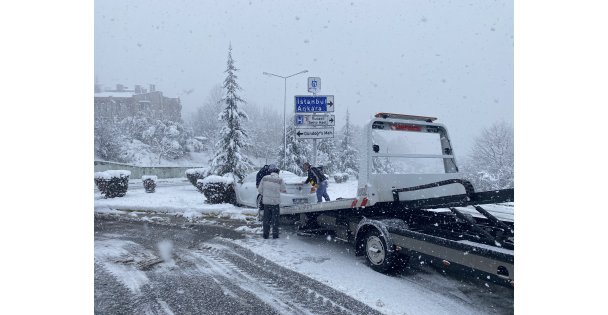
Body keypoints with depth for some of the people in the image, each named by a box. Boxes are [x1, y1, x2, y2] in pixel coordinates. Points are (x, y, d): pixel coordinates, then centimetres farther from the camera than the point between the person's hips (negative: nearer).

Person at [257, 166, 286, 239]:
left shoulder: (264, 178, -5)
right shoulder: (280, 180, -12)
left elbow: (259, 190, 0)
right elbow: (284, 190, 1)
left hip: (266, 201, 2)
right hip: (275, 202, -2)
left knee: (266, 218, 13)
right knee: (275, 219, 9)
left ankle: (265, 234, 17)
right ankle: (275, 235, 12)